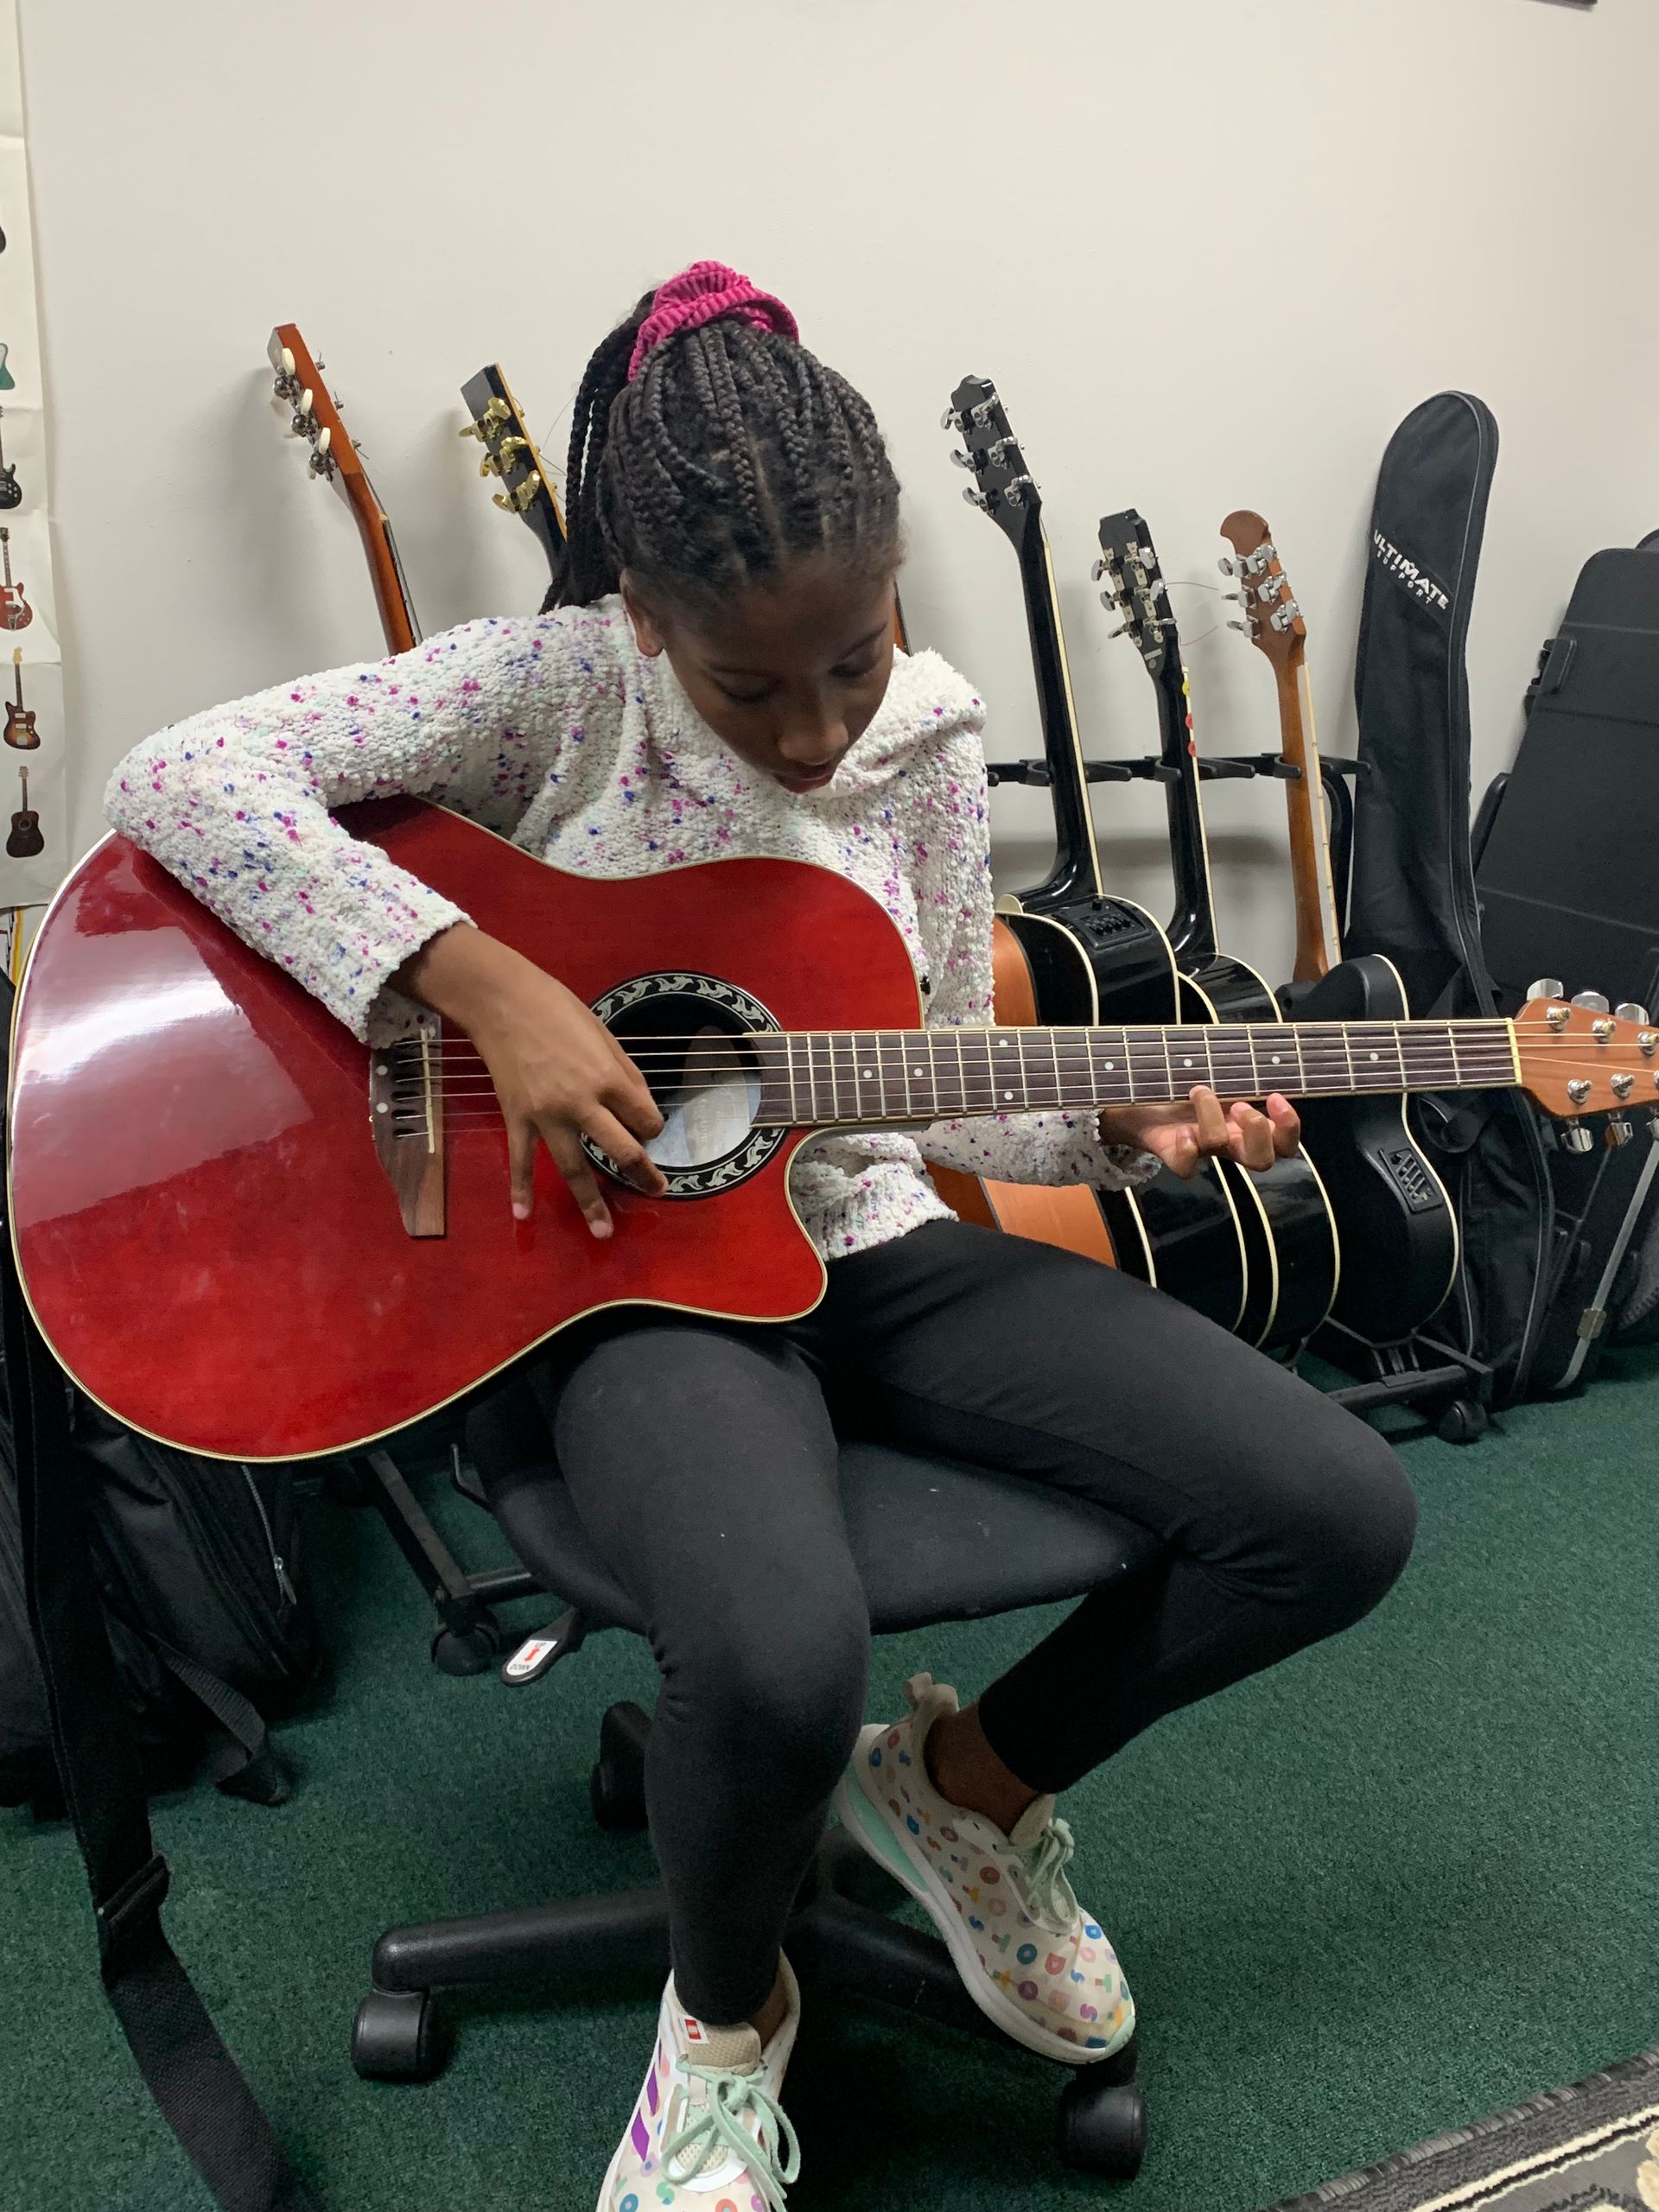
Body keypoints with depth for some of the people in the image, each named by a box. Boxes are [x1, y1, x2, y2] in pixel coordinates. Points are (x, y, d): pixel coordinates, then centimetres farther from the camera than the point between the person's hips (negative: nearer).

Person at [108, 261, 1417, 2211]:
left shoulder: (926, 738, 3)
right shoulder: (559, 689, -10)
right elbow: (180, 776, -19)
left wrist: (1126, 1126, -9)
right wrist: (487, 988, -27)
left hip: (862, 1239, 5)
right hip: (634, 1267, -4)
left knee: (1341, 1515, -9)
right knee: (780, 1655, -37)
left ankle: (968, 1777, 18)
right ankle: (726, 2013, 4)